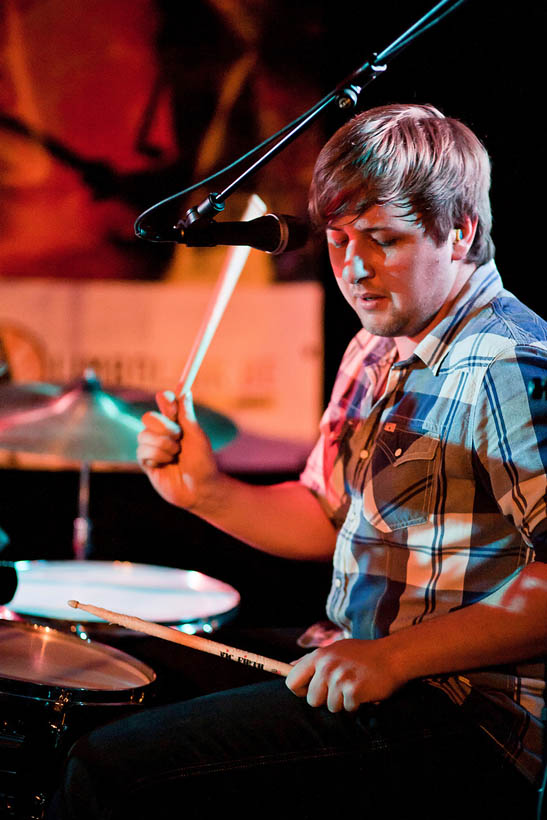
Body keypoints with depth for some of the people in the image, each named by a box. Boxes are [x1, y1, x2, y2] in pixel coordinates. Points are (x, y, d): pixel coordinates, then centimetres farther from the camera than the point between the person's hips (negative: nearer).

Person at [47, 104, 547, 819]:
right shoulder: (376, 350, 12)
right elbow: (326, 514, 19)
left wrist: (396, 656, -29)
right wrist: (208, 494, 2)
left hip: (471, 728, -9)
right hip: (356, 664, 10)